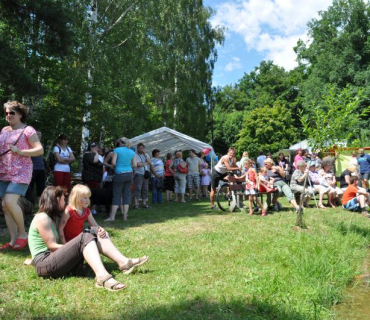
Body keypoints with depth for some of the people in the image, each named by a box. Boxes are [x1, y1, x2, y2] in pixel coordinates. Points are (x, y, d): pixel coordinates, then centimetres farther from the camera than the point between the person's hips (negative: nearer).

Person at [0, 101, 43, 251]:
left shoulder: (28, 130, -5)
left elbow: (40, 150, -12)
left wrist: (20, 152, -21)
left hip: (21, 172, -7)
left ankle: (23, 234, -2)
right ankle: (13, 240, 10)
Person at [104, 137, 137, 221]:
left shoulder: (117, 150, -3)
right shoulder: (132, 152, 9)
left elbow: (113, 162, -10)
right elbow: (135, 165, 6)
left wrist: (118, 165, 10)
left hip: (119, 174, -4)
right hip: (129, 174, 4)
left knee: (116, 195, 0)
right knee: (127, 195, 7)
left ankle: (112, 217, 1)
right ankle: (125, 216, 9)